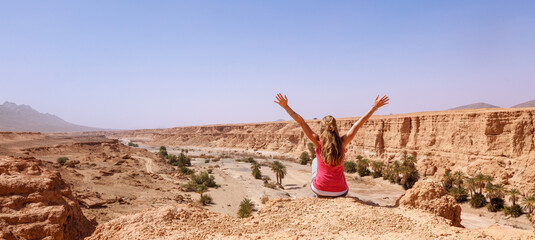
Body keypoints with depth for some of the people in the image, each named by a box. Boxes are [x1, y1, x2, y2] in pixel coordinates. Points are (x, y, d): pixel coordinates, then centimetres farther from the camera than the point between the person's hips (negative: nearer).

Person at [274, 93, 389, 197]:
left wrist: (285, 106, -2)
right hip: (340, 192, 1)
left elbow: (301, 122, -7)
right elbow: (359, 123, 0)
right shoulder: (343, 142, -7)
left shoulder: (318, 142, -9)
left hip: (320, 190, -1)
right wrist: (375, 106, 8)